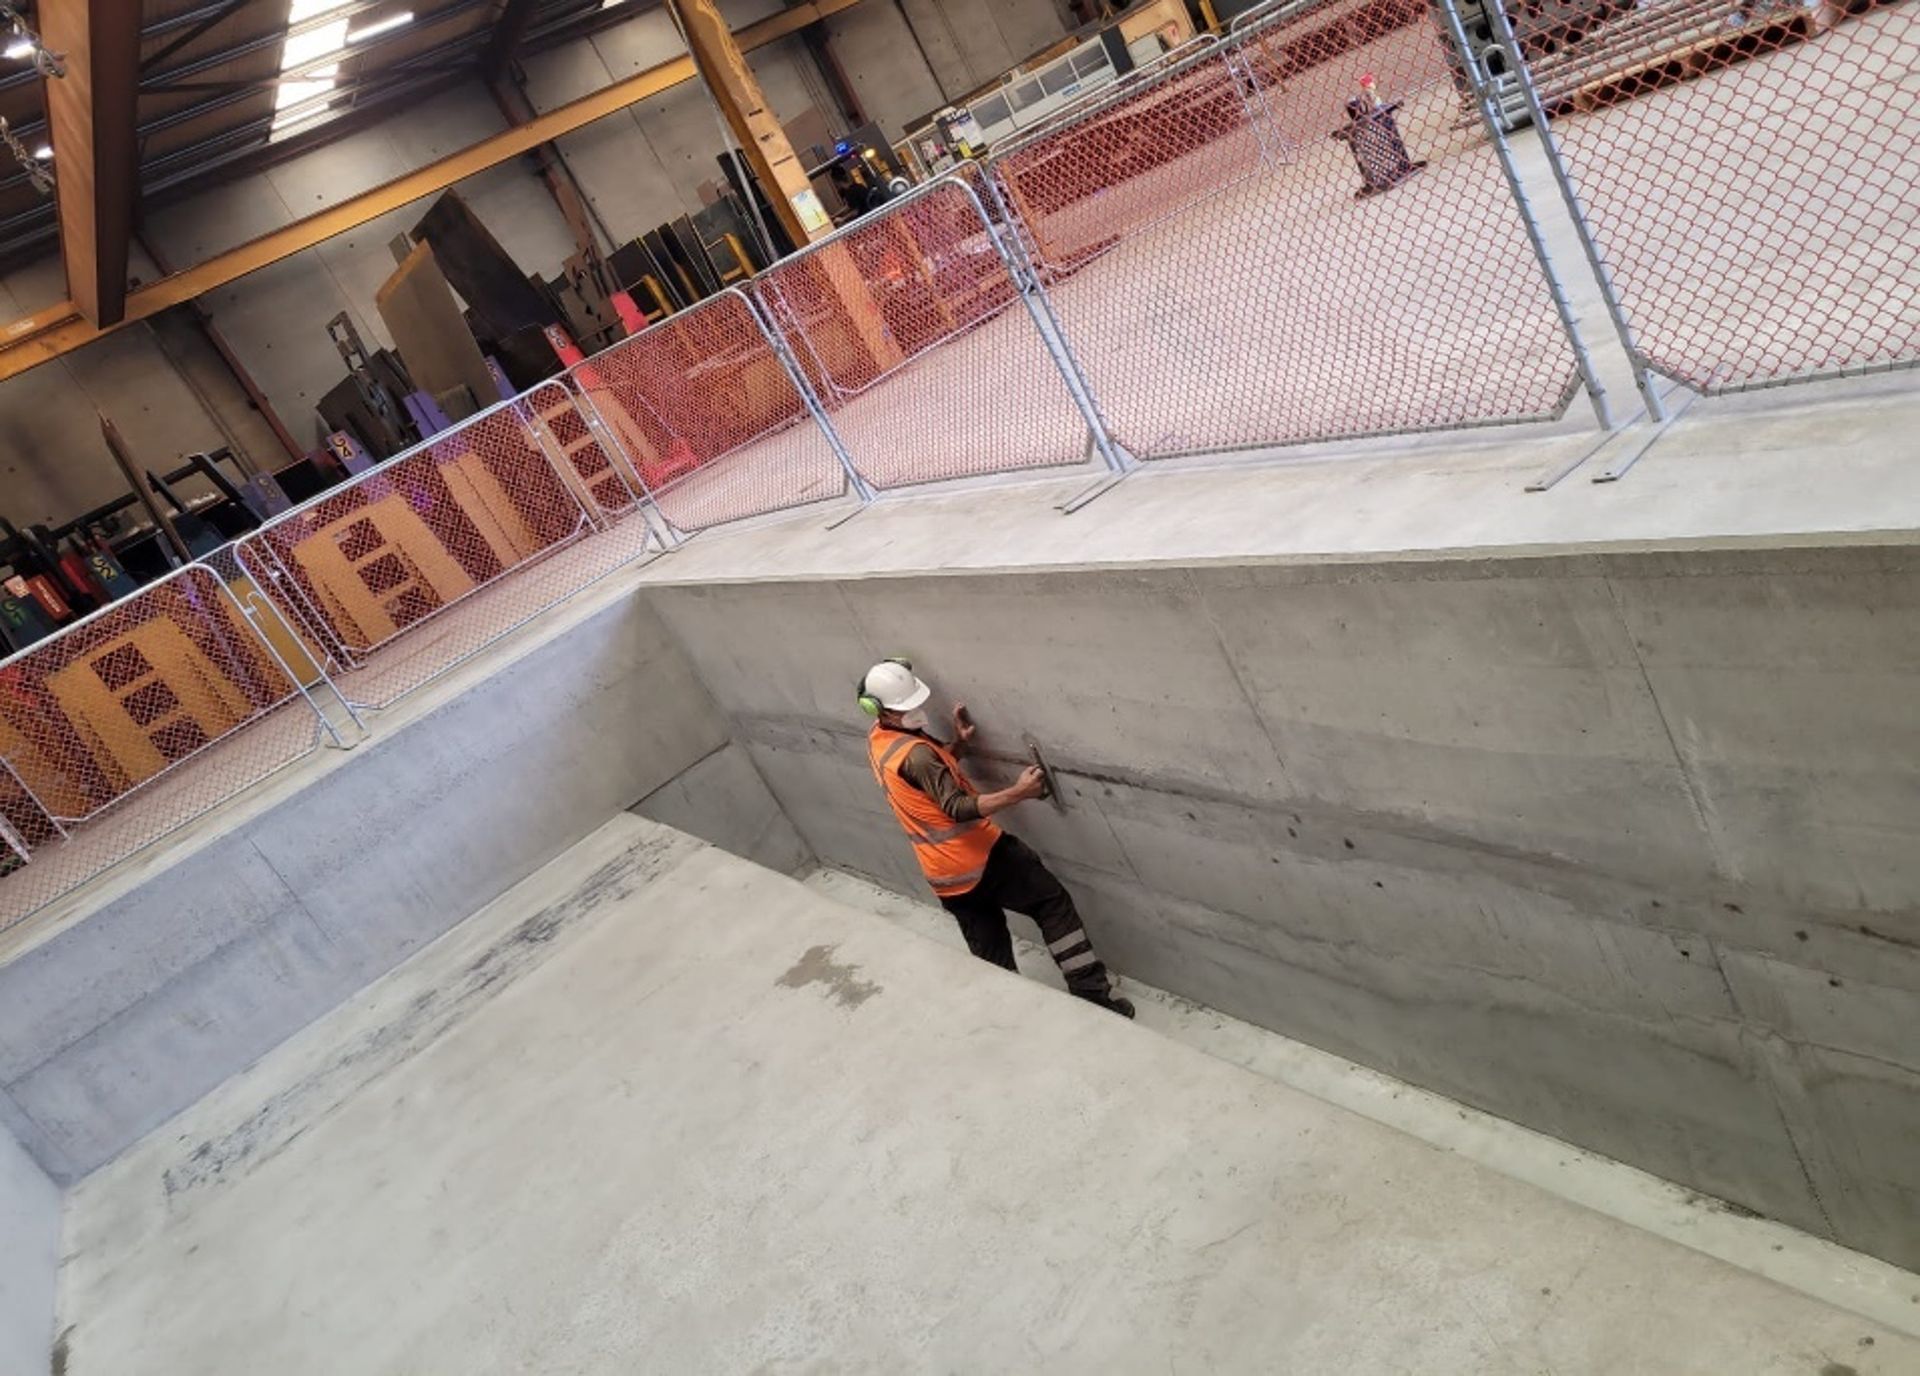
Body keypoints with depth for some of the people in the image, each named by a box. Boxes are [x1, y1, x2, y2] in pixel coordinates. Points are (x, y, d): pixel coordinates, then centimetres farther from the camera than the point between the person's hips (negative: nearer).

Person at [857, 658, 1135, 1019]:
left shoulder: (878, 739, 5)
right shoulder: (914, 753, -25)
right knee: (1054, 903, 4)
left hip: (946, 877, 8)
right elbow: (956, 808, -29)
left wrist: (959, 744, 1)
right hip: (980, 858, -8)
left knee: (991, 956, 17)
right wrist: (1017, 792, -31)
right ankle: (1091, 992, 3)